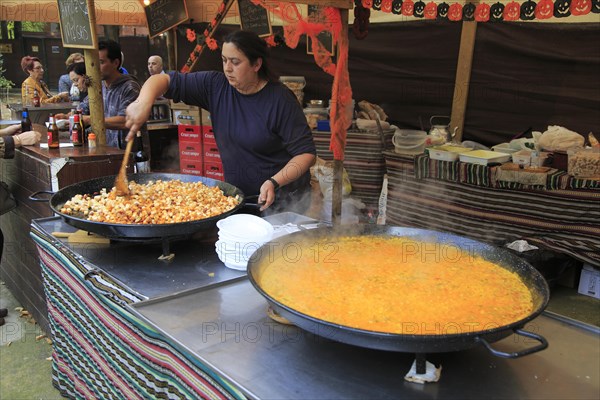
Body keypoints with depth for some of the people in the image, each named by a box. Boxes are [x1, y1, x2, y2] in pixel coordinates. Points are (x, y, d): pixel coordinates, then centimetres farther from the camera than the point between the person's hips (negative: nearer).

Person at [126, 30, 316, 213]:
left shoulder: (281, 100, -17)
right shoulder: (215, 86, -5)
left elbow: (306, 152, -16)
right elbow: (166, 80, -7)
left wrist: (274, 182, -28)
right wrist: (143, 102, -28)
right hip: (236, 197, 4)